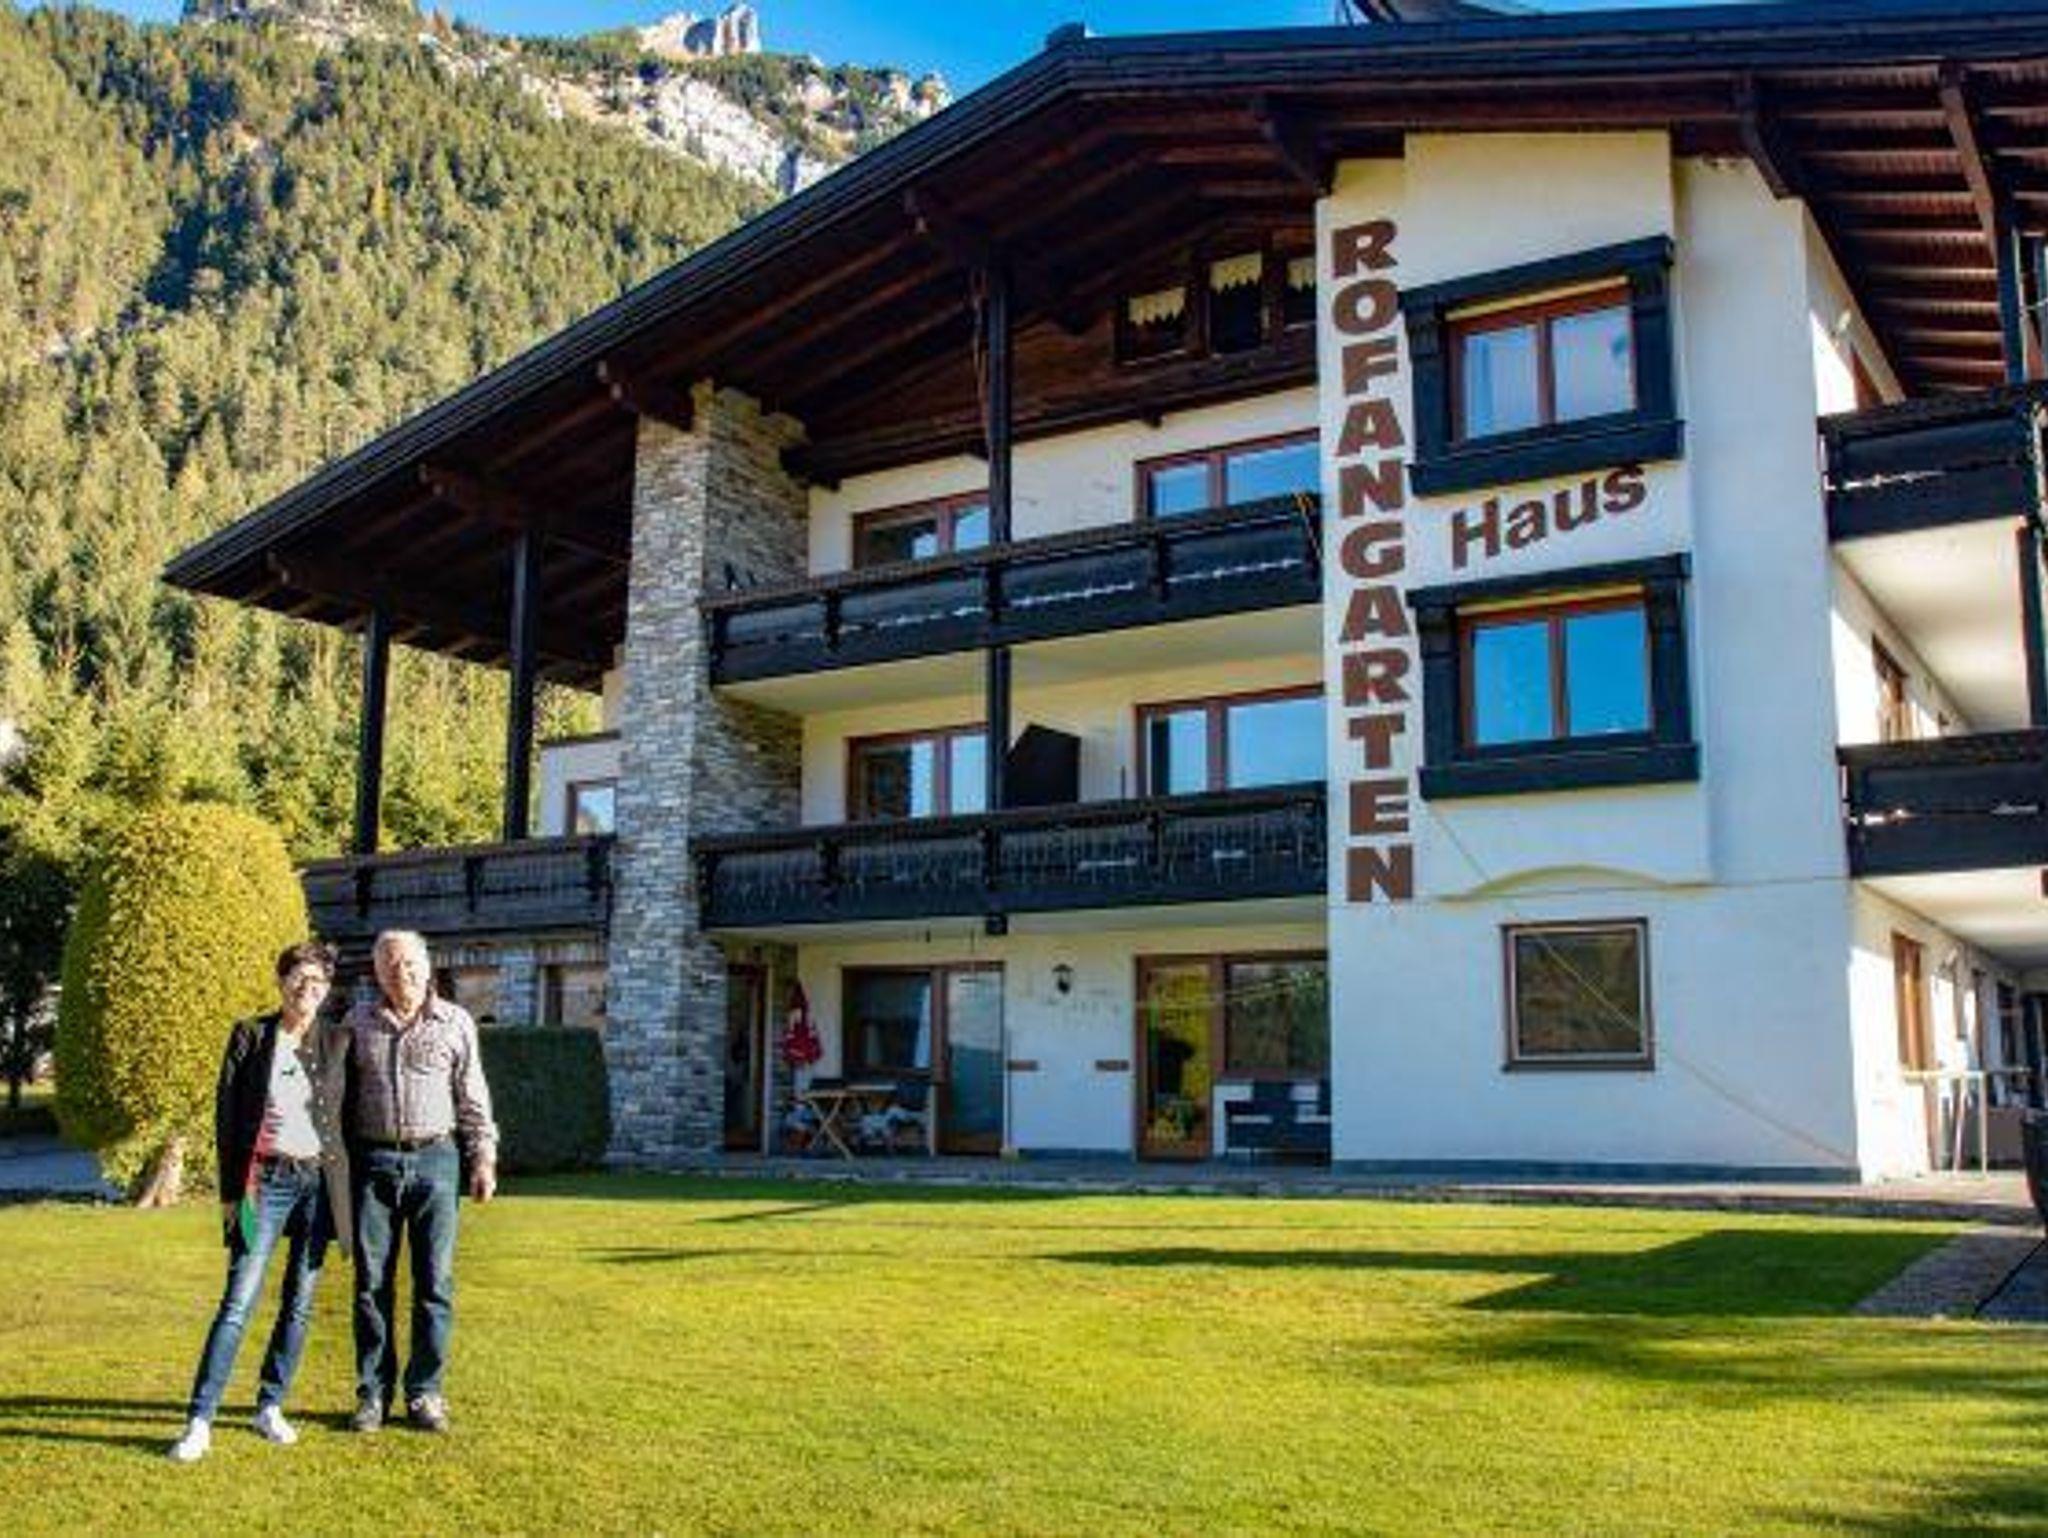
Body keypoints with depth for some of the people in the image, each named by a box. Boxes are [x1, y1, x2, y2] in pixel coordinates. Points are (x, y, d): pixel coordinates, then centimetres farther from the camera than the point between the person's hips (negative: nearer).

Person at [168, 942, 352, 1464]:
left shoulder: (337, 1043, 6)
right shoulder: (249, 1036, 1)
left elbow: (347, 1118, 10)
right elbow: (226, 1115, 2)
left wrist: (347, 1185, 5)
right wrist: (230, 1190, -2)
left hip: (320, 1180, 2)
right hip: (266, 1179, -2)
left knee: (301, 1303, 6)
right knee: (239, 1302, -8)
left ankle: (270, 1407, 19)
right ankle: (199, 1421, -3)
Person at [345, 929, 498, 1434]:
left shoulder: (455, 1023, 5)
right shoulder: (358, 1023, 8)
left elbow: (473, 1099, 7)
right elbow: (341, 1095, 12)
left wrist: (484, 1159, 1)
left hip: (434, 1160, -1)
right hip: (374, 1161, 1)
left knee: (434, 1282, 1)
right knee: (371, 1283, 4)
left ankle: (424, 1392, 12)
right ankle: (373, 1392, 15)